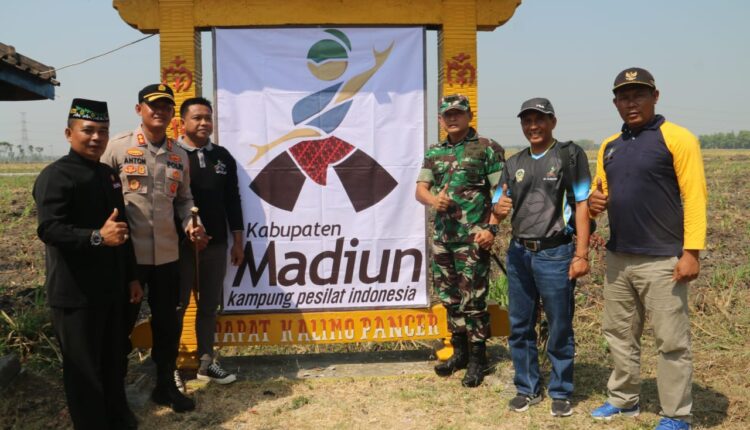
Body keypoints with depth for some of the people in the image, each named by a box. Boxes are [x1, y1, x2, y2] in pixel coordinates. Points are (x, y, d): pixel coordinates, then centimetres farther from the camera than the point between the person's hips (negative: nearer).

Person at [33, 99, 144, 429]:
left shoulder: (108, 175, 14)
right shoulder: (55, 176, -11)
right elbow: (49, 230, -23)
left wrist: (131, 276, 17)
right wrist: (97, 237, -37)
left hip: (111, 288, 7)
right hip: (75, 292, -7)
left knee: (112, 360, 18)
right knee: (83, 367, 4)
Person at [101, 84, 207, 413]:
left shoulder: (179, 155, 8)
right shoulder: (118, 147, -6)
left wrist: (190, 225, -2)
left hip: (167, 253, 4)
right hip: (127, 253, -4)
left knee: (168, 323, 13)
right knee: (122, 323, 10)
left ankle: (166, 386, 31)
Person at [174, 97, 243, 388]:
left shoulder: (223, 156, 9)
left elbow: (232, 200, 11)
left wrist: (237, 241, 9)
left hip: (216, 245, 4)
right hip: (180, 245, -4)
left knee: (209, 306, 12)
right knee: (176, 307, 6)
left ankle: (206, 363, 23)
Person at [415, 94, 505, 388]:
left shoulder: (488, 149, -3)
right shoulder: (434, 153, 13)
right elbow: (420, 189, 7)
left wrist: (491, 227, -16)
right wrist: (433, 200, -15)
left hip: (473, 238, -6)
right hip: (442, 237, 6)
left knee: (472, 300, -3)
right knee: (450, 298, 13)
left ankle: (477, 359, 11)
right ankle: (459, 352, 27)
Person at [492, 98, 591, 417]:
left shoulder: (570, 155, -2)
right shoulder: (514, 163, 12)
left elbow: (582, 206, -6)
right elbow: (499, 210, 14)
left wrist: (581, 254, -13)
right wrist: (499, 208, -11)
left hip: (555, 254, -5)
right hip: (518, 253, 5)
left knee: (559, 329, 5)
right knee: (520, 326, 11)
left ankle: (560, 393, 21)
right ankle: (527, 388, 26)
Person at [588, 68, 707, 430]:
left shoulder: (677, 138, -7)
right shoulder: (608, 146, 12)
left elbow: (694, 197, -12)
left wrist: (691, 251, -18)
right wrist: (594, 202, -4)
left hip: (661, 260, -6)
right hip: (618, 257, 7)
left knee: (671, 341, 2)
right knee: (620, 334, 15)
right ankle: (623, 399, 31)